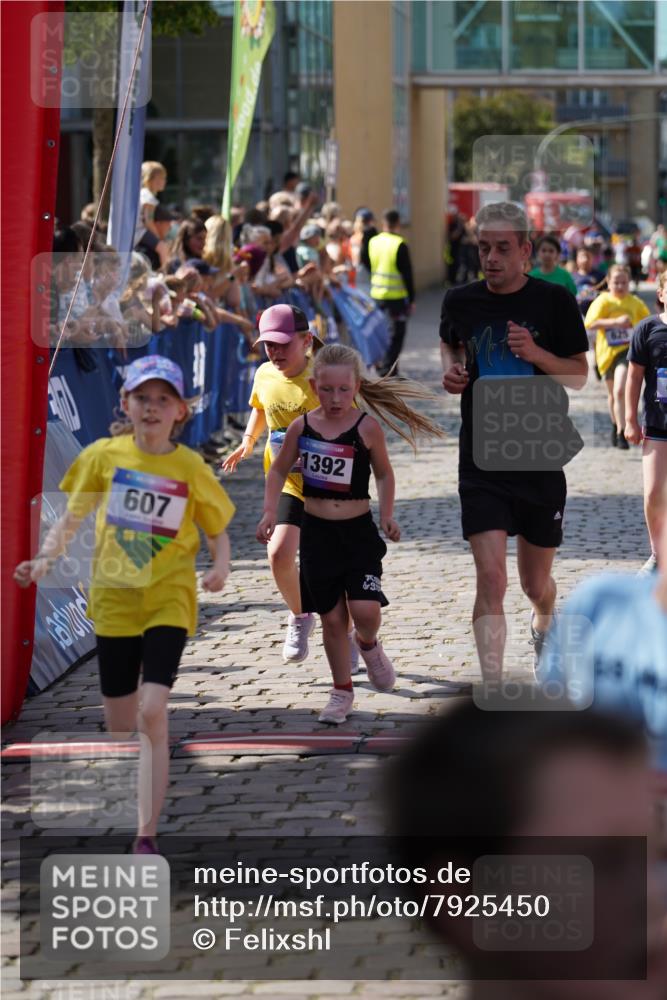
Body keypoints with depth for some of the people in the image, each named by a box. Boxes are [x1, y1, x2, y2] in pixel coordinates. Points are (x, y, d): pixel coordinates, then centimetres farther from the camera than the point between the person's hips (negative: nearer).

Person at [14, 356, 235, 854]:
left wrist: (220, 566, -13)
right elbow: (71, 519, 6)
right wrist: (44, 558, -11)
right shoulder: (104, 455, 0)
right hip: (115, 598, 2)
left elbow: (218, 532, 8)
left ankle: (147, 836, -15)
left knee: (152, 712, -17)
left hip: (169, 599, -2)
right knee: (120, 727, 9)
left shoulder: (191, 468, -3)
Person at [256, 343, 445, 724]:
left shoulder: (367, 428, -9)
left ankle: (368, 645, 21)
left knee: (365, 610, -15)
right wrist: (271, 512, 0)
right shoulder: (302, 427, -3)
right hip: (317, 532, 2)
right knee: (332, 617, 6)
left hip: (358, 532, -2)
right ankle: (342, 692, 22)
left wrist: (388, 514, -6)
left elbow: (384, 473, 5)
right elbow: (279, 470, 11)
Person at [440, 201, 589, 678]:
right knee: (491, 577, -16)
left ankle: (543, 626, 51)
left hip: (541, 460, 0)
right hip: (482, 464, 0)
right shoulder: (460, 301, 1)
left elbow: (580, 375, -1)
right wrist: (451, 370, 1)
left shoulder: (555, 302, -6)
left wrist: (536, 353, -19)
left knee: (536, 582, 15)